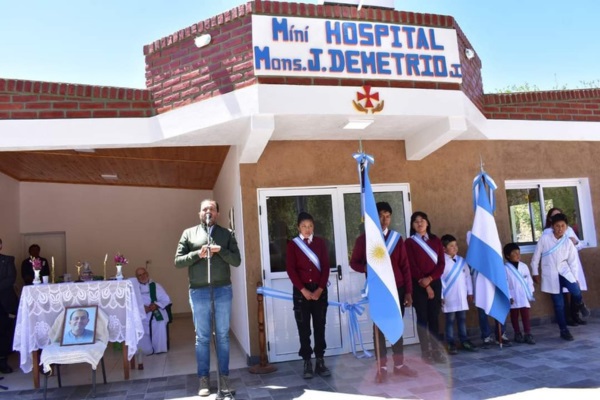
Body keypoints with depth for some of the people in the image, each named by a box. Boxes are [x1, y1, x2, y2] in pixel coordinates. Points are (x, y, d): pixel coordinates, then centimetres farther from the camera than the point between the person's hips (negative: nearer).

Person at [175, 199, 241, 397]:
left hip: (222, 290, 1)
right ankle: (204, 379, 17)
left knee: (223, 335, 7)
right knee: (202, 336, 6)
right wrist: (197, 254, -14)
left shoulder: (226, 234, 6)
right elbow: (178, 261, 1)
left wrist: (221, 250, -15)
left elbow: (237, 261, 0)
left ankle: (224, 377, 17)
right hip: (199, 292, 0)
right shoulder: (189, 233, 6)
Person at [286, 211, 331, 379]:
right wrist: (303, 290, -13)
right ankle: (307, 364, 12)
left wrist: (320, 289, -9)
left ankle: (320, 362, 16)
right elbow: (291, 269, -6)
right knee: (304, 328, 3)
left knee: (320, 327, 7)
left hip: (319, 290, 2)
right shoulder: (293, 244, -1)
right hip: (301, 291, -2)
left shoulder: (320, 242, 5)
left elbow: (325, 267, 1)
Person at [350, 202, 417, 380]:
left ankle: (399, 365, 21)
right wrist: (367, 268, -17)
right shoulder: (363, 239, -1)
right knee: (379, 328, 4)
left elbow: (405, 266, 5)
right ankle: (382, 367, 12)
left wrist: (408, 291, 0)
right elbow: (354, 262, 5)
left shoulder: (397, 238, 5)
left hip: (397, 289, 2)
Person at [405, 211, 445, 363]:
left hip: (435, 283, 3)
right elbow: (412, 266, -6)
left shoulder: (436, 241, 10)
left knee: (434, 317, 4)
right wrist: (425, 285, -9)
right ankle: (426, 351, 6)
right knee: (422, 317, 0)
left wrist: (430, 278, -12)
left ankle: (436, 350, 11)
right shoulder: (410, 242, 0)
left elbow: (441, 263, 3)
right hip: (418, 285, -3)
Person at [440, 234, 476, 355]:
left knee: (462, 319, 13)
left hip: (462, 297, 5)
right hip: (449, 298, -5)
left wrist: (470, 292, 11)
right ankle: (450, 344, 8)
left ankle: (464, 341, 23)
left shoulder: (462, 261, 9)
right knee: (450, 320, 2)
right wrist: (440, 296, -15)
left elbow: (467, 277, 13)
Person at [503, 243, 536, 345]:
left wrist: (530, 293, 4)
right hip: (513, 298, -3)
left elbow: (529, 281, 8)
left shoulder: (524, 266, 4)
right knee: (514, 316, 9)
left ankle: (528, 335, 7)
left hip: (524, 297, 3)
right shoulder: (505, 268, -10)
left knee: (526, 316, 3)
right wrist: (508, 296, -13)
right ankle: (518, 334, 20)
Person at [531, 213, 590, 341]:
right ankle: (564, 330, 16)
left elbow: (572, 262, 5)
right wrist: (535, 273, 2)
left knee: (576, 291, -26)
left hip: (564, 272, 1)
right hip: (550, 274, -1)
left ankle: (580, 304, 11)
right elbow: (536, 257, 0)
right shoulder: (544, 239, -7)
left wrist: (575, 278, 3)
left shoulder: (568, 242, 0)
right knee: (558, 304, 1)